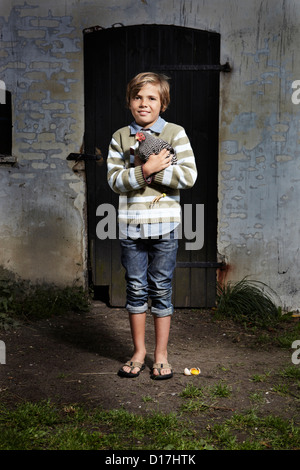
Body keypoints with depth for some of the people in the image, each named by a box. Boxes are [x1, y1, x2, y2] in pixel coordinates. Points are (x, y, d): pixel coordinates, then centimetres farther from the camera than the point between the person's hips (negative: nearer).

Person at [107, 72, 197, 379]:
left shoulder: (175, 133, 1)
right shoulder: (120, 137, 7)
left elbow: (188, 176, -8)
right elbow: (114, 179, -3)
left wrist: (151, 170, -13)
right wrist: (146, 169, -17)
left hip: (164, 225, -2)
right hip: (130, 224, 2)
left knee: (161, 289, 6)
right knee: (135, 290, 9)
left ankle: (161, 355, 20)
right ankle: (139, 353, 25)